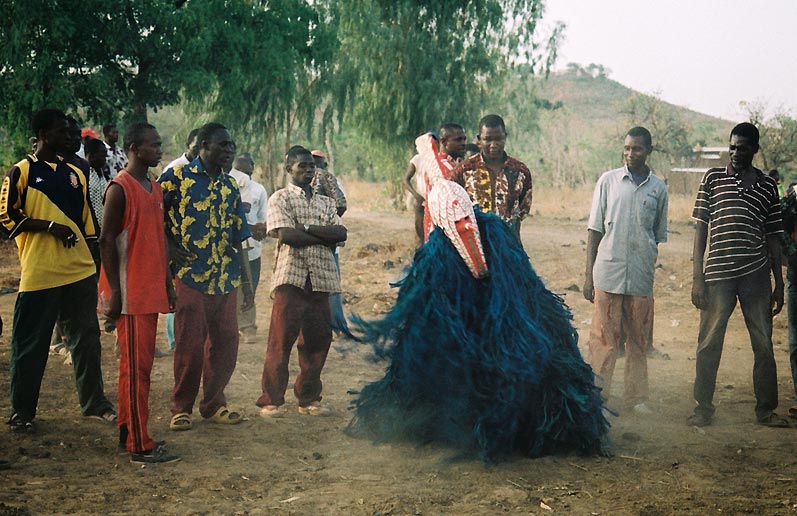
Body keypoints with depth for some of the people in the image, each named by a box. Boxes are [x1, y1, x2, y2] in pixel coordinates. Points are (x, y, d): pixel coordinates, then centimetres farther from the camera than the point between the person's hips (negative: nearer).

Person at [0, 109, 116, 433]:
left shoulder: (75, 173, 13)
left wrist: (93, 262, 14)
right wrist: (50, 226, -16)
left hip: (80, 272, 5)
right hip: (39, 273, -5)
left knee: (87, 338, 11)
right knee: (30, 345, 3)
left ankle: (94, 402, 23)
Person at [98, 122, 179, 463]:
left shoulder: (155, 189, 15)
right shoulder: (119, 188, -11)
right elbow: (107, 241, -13)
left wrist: (168, 284, 18)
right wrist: (114, 291, -16)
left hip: (152, 291, 9)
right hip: (130, 293, -8)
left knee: (142, 364, 13)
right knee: (136, 366, -6)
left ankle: (129, 431, 23)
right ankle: (140, 446, -2)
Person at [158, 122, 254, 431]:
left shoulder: (230, 186, 13)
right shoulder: (177, 177, -3)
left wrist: (247, 282, 13)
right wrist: (169, 247, -11)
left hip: (225, 279, 5)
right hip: (190, 276, -5)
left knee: (225, 343, 7)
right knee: (190, 345, -1)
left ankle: (214, 404, 22)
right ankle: (181, 408, 14)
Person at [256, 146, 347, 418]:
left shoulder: (325, 202, 20)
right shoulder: (280, 198, 6)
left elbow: (341, 233, 3)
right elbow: (286, 235, -10)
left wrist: (306, 228, -8)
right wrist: (324, 235, -1)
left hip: (321, 277, 5)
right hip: (290, 276, -5)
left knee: (318, 339, 6)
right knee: (281, 340, -7)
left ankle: (309, 398, 17)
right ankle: (271, 400, -1)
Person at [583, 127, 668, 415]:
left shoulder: (658, 188, 7)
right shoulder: (608, 181, 3)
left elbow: (658, 236, 14)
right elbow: (595, 229, 3)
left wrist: (649, 268, 13)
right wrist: (588, 274, -1)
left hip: (641, 278, 2)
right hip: (608, 275, -2)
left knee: (639, 341, 8)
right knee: (603, 340, -1)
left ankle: (636, 397, 18)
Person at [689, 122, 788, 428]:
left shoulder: (768, 186, 11)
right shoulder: (713, 178, 6)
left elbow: (773, 238, 14)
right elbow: (701, 228, 4)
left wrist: (779, 285, 11)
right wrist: (697, 277, -3)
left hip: (756, 275, 2)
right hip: (718, 274, -1)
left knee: (764, 344, 4)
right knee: (709, 344, 1)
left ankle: (766, 410, 15)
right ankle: (703, 408, 13)